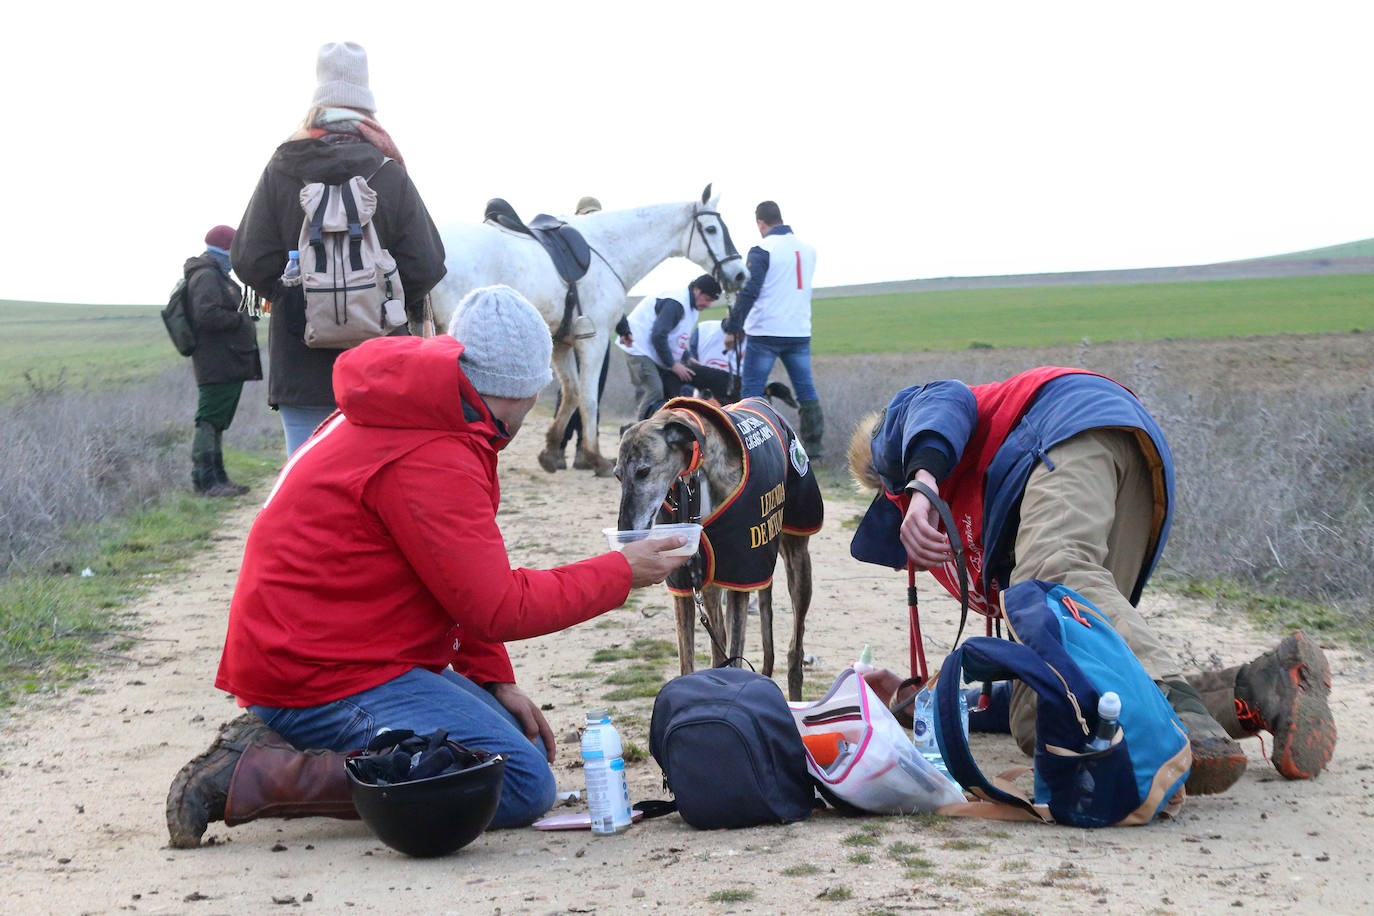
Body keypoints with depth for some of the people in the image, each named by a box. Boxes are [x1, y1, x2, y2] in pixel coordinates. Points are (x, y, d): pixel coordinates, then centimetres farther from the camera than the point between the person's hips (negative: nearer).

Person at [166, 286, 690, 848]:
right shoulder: (429, 461, -20)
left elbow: (467, 581, 17)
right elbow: (497, 607, -19)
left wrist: (496, 682, 7)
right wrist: (621, 573, -8)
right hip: (322, 677, -11)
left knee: (525, 741, 7)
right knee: (523, 785, -20)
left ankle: (292, 754, 4)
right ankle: (259, 777, -18)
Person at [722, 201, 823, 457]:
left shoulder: (762, 250, -10)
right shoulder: (808, 249, 10)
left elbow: (749, 291, -15)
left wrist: (732, 327, -10)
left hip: (766, 333, -5)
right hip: (800, 331, 5)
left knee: (751, 390, 3)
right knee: (806, 390, 10)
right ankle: (813, 444, 9)